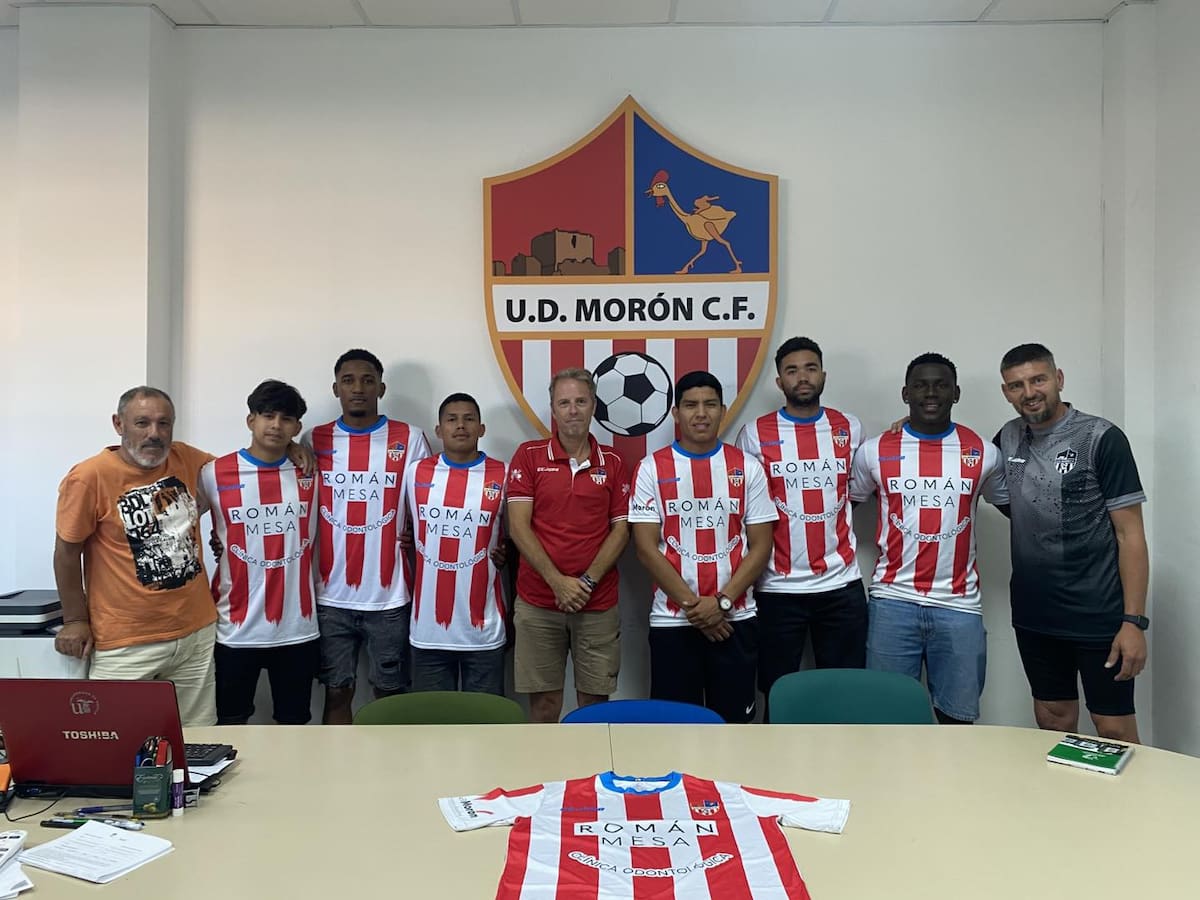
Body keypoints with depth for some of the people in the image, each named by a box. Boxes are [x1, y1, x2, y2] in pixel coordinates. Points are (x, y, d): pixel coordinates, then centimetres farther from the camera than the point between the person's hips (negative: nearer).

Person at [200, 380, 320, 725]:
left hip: (297, 626, 2)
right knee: (232, 723, 14)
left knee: (294, 722, 14)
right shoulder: (214, 474, -5)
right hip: (236, 627, -1)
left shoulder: (311, 474, 2)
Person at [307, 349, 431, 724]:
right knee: (337, 693, 11)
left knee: (391, 692, 10)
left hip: (389, 594, -1)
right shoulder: (314, 440, 5)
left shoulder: (410, 439, 0)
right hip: (331, 595, 1)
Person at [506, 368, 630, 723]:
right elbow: (518, 526, -5)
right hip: (537, 603, -1)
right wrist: (557, 582, -13)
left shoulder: (612, 462, 5)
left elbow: (620, 529, 2)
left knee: (595, 699, 8)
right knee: (544, 701, 7)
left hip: (599, 604, 1)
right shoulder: (529, 455, 0)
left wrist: (587, 581, -10)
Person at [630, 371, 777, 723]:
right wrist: (692, 605, -11)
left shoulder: (747, 467, 4)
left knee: (732, 721, 9)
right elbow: (646, 548, -5)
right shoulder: (652, 469, 0)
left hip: (735, 618, 1)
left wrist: (722, 601, -10)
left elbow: (761, 545, 1)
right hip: (672, 620, -1)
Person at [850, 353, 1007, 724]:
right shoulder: (875, 451, 2)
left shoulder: (983, 453, 3)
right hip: (892, 601, 0)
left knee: (957, 719, 8)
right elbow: (850, 501, 14)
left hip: (959, 606, 1)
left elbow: (1011, 505, 18)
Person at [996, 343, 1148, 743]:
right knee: (1053, 721, 15)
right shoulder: (1009, 439, 5)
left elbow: (1130, 535, -9)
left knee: (1114, 731, 4)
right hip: (1033, 617, 4)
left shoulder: (1101, 439, -9)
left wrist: (1134, 620, -15)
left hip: (1099, 619, -4)